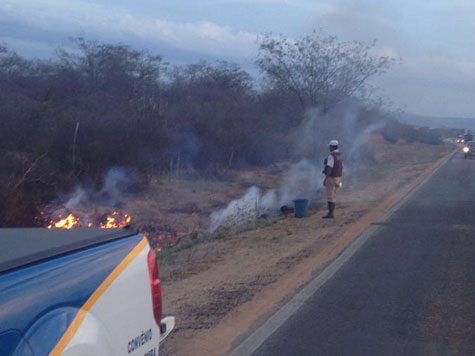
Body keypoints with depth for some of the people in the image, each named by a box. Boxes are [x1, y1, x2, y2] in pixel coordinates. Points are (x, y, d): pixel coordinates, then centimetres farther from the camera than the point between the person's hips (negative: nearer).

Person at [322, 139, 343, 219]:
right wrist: (339, 179, 21)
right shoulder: (340, 155, 10)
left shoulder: (331, 156, -20)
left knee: (330, 196, -4)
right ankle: (331, 213, 13)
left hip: (331, 178, -9)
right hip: (337, 178, 9)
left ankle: (330, 214, -3)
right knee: (333, 196, 12)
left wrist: (325, 179, -19)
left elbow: (329, 169, -23)